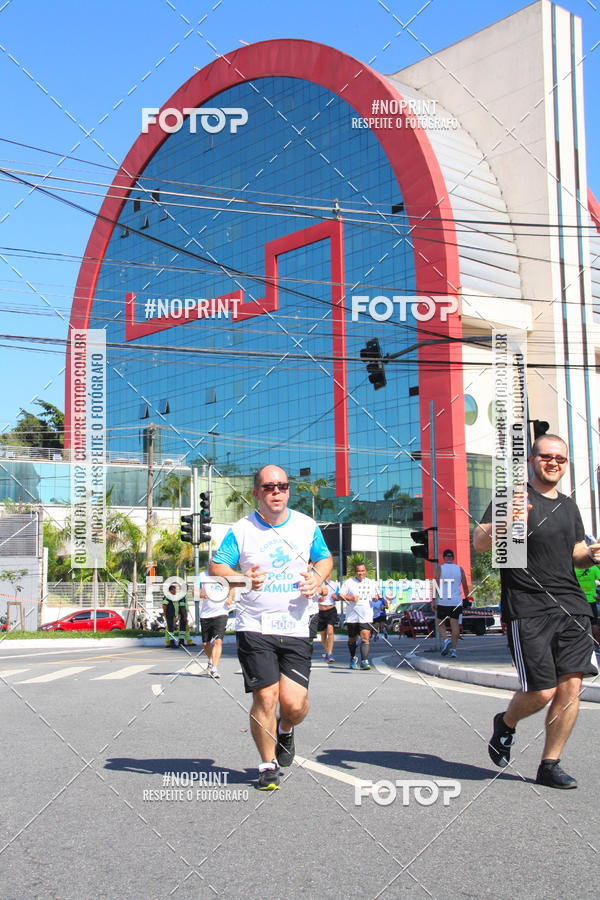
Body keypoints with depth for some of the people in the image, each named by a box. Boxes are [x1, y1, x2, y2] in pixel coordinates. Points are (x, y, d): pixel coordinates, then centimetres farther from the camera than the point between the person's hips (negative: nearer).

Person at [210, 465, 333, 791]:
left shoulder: (307, 525, 7)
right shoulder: (240, 531, -1)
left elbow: (325, 558, 20)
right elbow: (216, 568, -3)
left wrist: (317, 578, -3)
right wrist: (241, 579, -23)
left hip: (296, 629, 2)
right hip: (255, 627, -2)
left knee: (294, 702, -6)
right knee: (265, 698, -7)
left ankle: (285, 729, 31)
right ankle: (268, 765, 16)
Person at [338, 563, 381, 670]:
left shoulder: (371, 583, 12)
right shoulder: (349, 582, 3)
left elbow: (377, 595, 23)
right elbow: (340, 596, 0)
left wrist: (376, 597, 0)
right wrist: (351, 598, -16)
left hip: (366, 617, 1)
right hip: (352, 616, 0)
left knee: (365, 638, -15)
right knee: (352, 639, 11)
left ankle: (364, 661, -18)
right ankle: (353, 658, 34)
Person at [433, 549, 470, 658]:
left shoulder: (439, 569, 0)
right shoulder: (459, 569, 6)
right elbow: (465, 586, 8)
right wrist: (466, 599, 17)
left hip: (443, 601, -2)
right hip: (456, 602, 2)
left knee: (440, 623, 12)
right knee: (455, 625, 3)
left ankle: (446, 640, -12)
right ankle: (453, 649, -1)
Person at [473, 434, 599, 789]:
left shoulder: (569, 506, 18)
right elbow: (479, 543, -9)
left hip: (572, 606, 6)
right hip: (528, 609, -6)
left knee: (571, 685, -2)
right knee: (542, 691, -6)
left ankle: (550, 765, 11)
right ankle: (506, 723, 26)